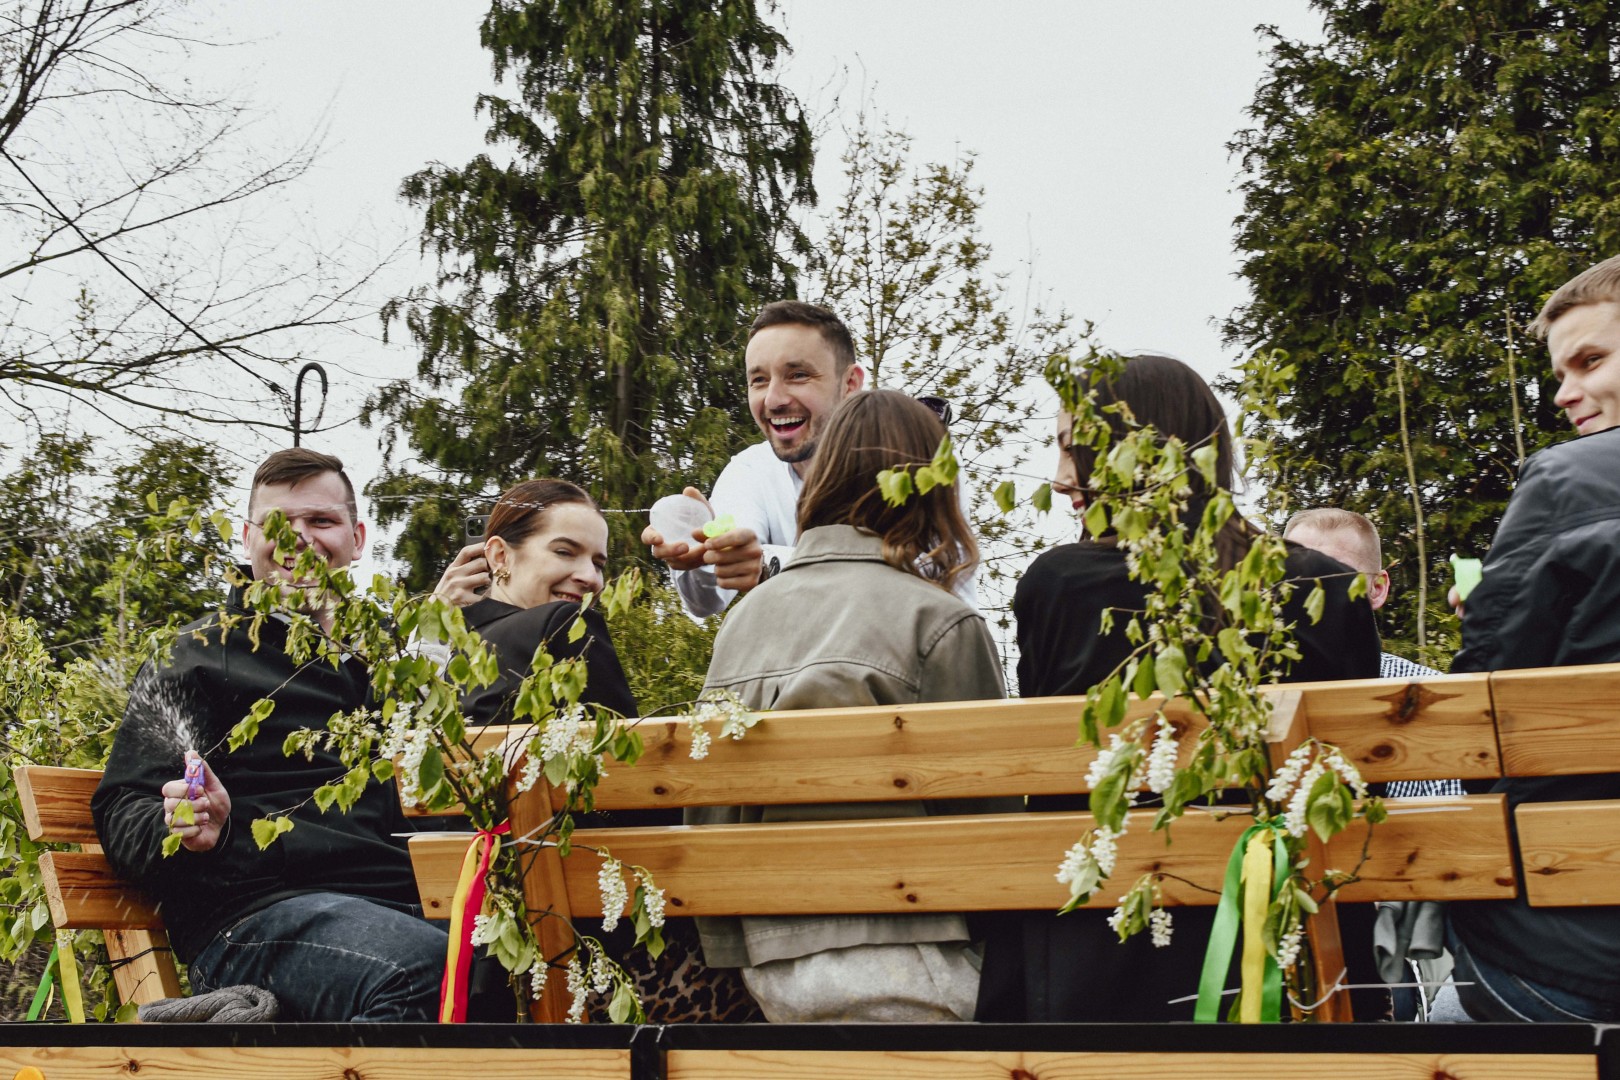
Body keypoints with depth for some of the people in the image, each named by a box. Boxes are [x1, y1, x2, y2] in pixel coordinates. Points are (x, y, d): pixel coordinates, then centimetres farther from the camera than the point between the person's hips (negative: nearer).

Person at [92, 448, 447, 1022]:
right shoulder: (197, 654, 14)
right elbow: (123, 809, 7)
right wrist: (188, 831, -19)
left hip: (401, 904, 4)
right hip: (256, 912, -4)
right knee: (424, 969, -38)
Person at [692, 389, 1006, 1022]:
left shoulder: (741, 618, 11)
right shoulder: (939, 620, -6)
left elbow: (707, 809, 14)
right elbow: (983, 806, -4)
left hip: (772, 963, 6)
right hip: (896, 965, -6)